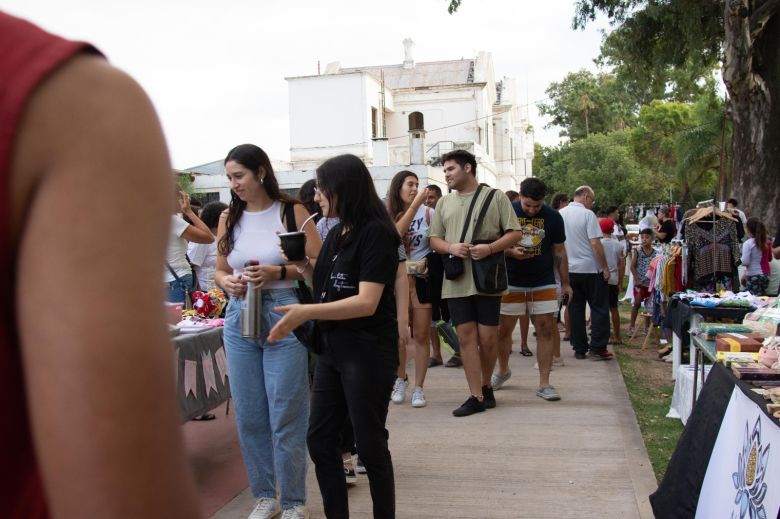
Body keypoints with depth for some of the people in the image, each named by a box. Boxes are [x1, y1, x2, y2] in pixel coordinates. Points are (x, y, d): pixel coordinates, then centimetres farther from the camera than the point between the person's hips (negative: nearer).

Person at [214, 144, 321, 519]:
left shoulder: (291, 212, -3)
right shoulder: (229, 218, 9)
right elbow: (220, 271, 16)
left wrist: (277, 271, -17)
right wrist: (229, 283, -6)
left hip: (283, 317, -4)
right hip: (239, 319, 4)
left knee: (286, 415, 0)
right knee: (249, 415, 10)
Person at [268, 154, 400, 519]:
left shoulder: (375, 232, -15)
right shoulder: (337, 234, 11)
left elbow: (366, 302, -23)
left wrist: (305, 312, -30)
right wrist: (304, 265, 1)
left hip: (368, 353, -9)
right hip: (332, 350, 9)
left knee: (370, 446, 3)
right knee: (319, 440, 12)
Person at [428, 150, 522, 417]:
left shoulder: (495, 198, 2)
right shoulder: (444, 202, 14)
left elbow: (514, 233, 0)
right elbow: (434, 239, 14)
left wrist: (490, 248, -17)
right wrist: (451, 247, -8)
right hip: (456, 282, 3)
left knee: (487, 338, 2)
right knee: (466, 336, 0)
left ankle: (486, 386, 25)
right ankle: (477, 397, 5)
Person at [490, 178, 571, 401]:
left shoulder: (553, 217, 0)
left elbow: (559, 252, 7)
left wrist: (565, 283, 8)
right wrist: (510, 251, -20)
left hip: (544, 284, 1)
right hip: (511, 283, -1)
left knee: (546, 330, -3)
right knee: (503, 330, 6)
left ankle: (544, 384, 5)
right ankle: (503, 370, 32)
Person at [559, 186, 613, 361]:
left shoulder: (560, 214, 5)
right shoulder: (588, 215, -12)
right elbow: (595, 244, -16)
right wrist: (605, 267, -9)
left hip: (569, 269, 5)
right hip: (590, 269, -5)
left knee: (575, 309, 9)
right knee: (599, 308, 4)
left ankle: (579, 349, 12)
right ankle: (597, 348, 2)